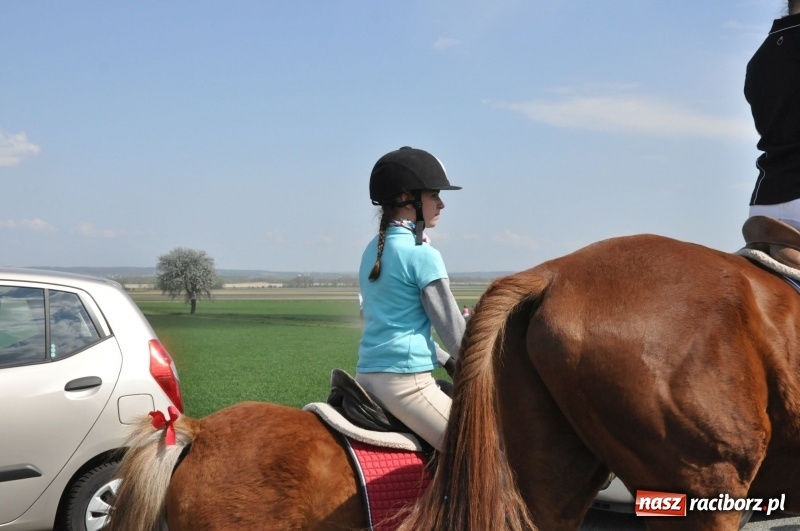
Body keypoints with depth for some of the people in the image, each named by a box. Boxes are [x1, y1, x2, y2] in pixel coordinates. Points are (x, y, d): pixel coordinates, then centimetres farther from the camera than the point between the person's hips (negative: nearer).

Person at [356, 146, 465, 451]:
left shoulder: (372, 251, 14)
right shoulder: (423, 255, -11)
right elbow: (453, 331, -8)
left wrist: (449, 362, 23)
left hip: (366, 377, 9)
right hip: (406, 382, -9)